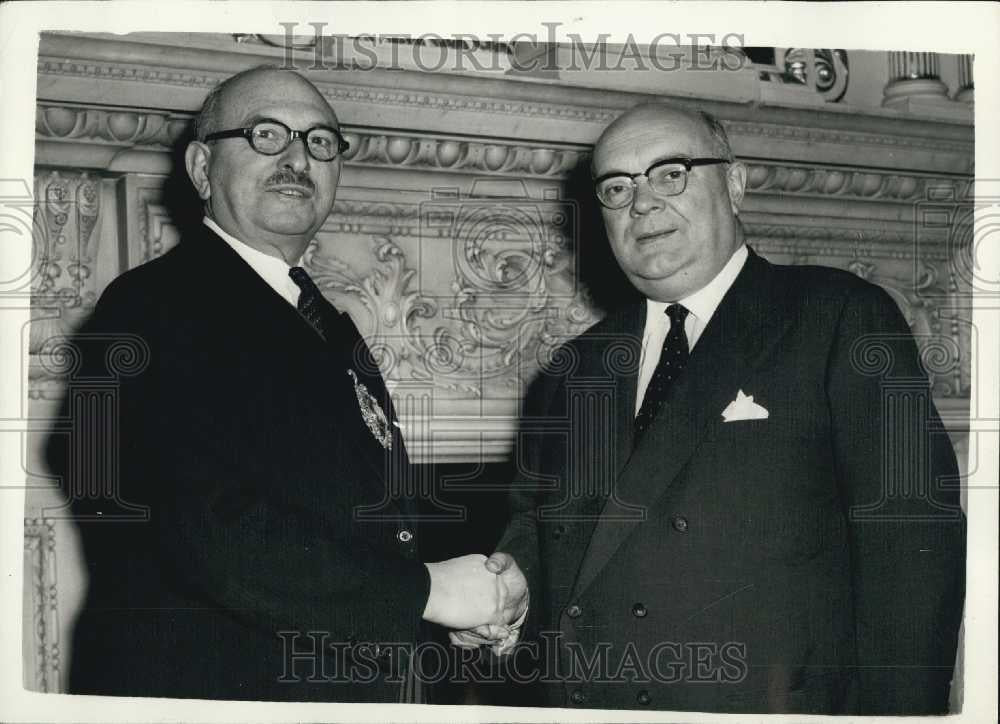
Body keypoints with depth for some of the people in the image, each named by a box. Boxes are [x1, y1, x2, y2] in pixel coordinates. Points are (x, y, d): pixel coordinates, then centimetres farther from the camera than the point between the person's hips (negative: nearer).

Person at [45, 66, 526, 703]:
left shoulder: (334, 331, 12)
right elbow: (211, 537, -25)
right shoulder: (152, 306, -14)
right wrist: (424, 589, -19)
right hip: (208, 683, -7)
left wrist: (471, 604, -3)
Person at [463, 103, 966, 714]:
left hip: (770, 706, -4)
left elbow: (911, 543, -12)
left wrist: (892, 710, -19)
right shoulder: (579, 367, 8)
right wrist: (506, 581, -4)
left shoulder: (842, 319, -7)